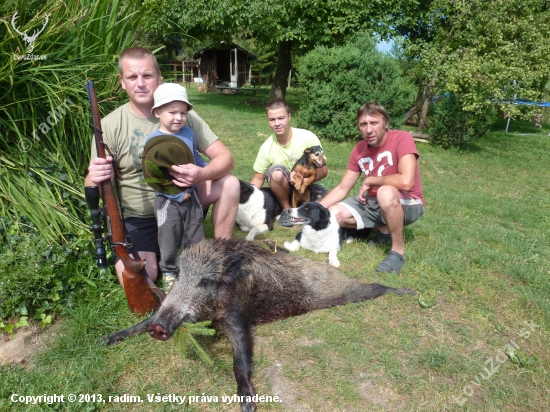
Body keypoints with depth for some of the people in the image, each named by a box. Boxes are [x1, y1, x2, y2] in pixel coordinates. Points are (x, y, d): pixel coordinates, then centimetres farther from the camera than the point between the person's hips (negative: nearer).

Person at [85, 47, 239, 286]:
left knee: (229, 184, -20)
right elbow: (91, 188, -10)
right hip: (139, 219, -1)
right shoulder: (110, 125, -11)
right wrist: (95, 180, -36)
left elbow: (225, 158, -12)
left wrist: (201, 174, -35)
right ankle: (159, 251, 13)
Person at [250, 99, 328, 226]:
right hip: (285, 188, 1)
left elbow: (323, 170, -12)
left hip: (308, 186, 0)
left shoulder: (308, 137, -19)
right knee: (276, 171, -32)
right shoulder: (267, 147, -14)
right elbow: (258, 178, -3)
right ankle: (286, 209, -8)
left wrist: (303, 178, -31)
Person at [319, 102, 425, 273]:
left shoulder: (402, 139, -21)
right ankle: (384, 230, 10)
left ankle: (398, 251, -18)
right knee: (334, 215, -10)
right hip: (373, 202, 7)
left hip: (408, 204, -6)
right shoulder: (359, 149, -2)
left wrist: (369, 181, -20)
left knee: (385, 192, -39)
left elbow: (406, 182, -35)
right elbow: (342, 189, 2)